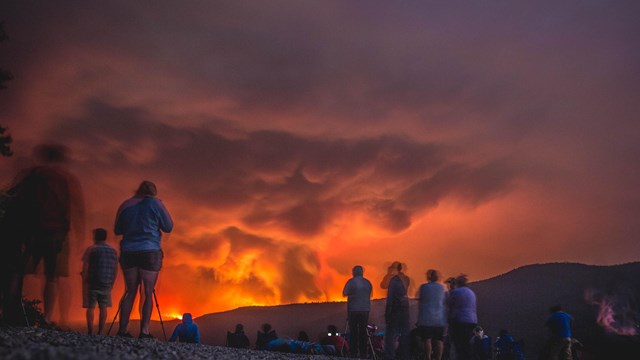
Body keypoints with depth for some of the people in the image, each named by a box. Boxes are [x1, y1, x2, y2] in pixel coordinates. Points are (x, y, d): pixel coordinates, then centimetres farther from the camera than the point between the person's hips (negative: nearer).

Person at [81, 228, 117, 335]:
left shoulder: (91, 249, -3)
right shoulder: (113, 251, 9)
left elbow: (85, 267, -6)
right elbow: (116, 269, 10)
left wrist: (84, 282, 1)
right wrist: (111, 284, 16)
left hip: (92, 283, -3)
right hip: (106, 285, 3)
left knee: (90, 307, 2)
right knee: (103, 308, 7)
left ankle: (90, 332, -3)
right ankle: (100, 332, 3)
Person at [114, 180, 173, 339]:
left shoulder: (125, 205, 12)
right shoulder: (155, 203, 1)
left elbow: (117, 230, 17)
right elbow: (168, 227, 4)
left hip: (128, 252, 4)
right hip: (149, 252, -4)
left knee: (130, 291, 9)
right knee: (148, 293, -1)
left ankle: (123, 329, 4)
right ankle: (144, 331, -7)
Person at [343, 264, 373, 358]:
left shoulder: (351, 282, -5)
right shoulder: (368, 282, 6)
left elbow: (344, 293, 0)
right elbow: (370, 295, 14)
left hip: (354, 310, -3)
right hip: (365, 310, 3)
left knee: (353, 332, 2)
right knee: (363, 332, 7)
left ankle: (354, 354, 0)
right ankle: (363, 354, 6)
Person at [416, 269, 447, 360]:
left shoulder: (423, 287, -3)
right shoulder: (442, 288, 6)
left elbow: (419, 300, 2)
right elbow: (445, 301, 12)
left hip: (427, 317, -3)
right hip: (440, 318, 3)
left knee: (427, 339, -1)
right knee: (439, 340, 4)